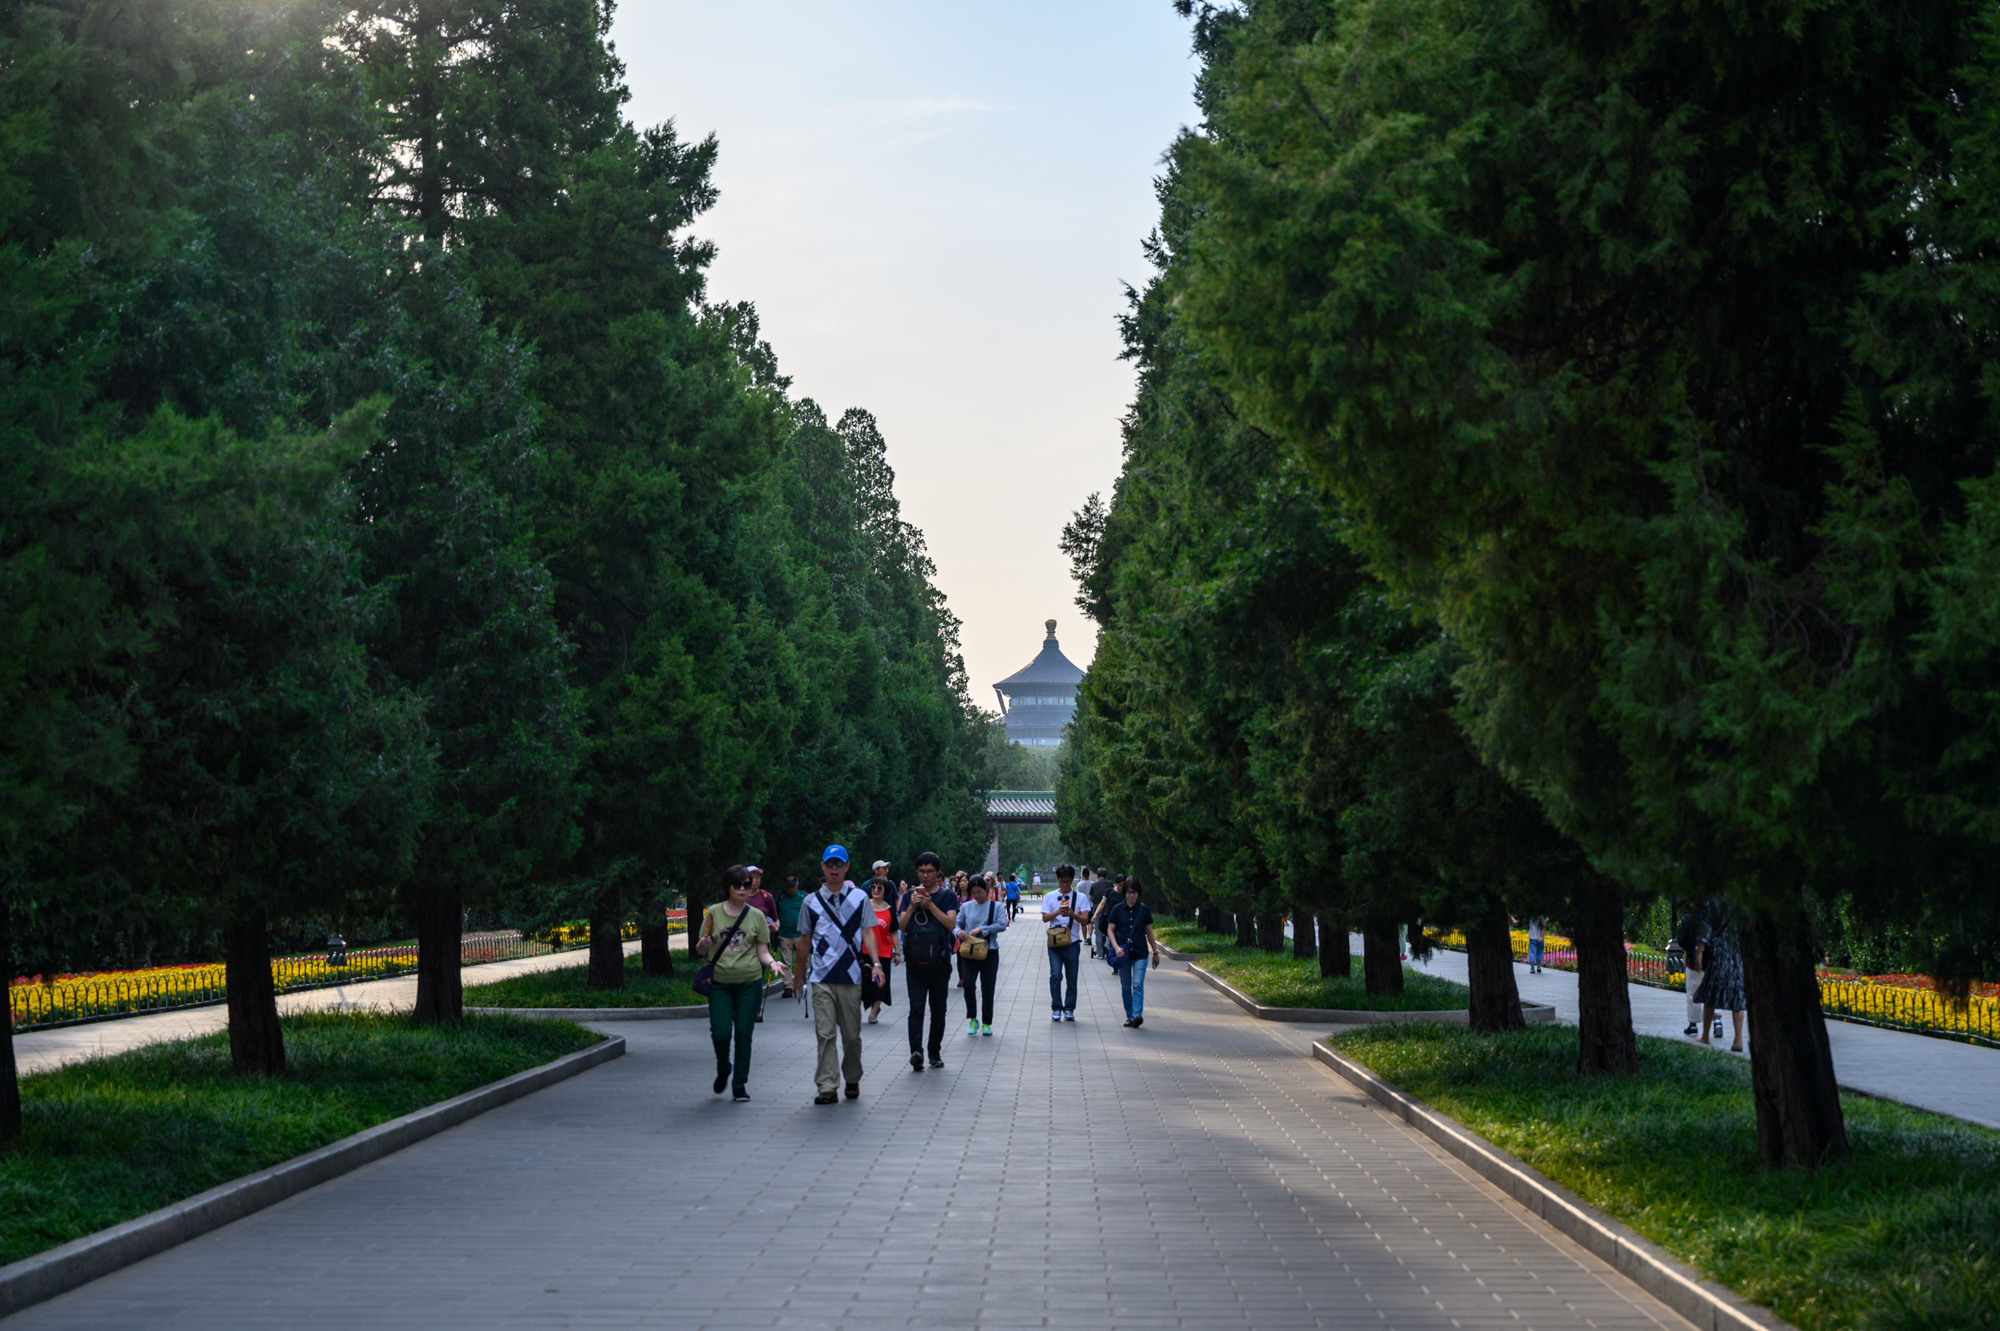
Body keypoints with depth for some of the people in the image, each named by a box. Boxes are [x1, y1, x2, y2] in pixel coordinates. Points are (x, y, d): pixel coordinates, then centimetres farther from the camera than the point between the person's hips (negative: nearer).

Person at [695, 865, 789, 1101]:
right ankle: (723, 1069, 24)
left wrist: (772, 962, -15)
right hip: (720, 982, 0)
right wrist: (703, 945, -16)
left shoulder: (757, 916, 4)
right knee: (720, 1033, -7)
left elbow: (762, 952, 5)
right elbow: (701, 949, 7)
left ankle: (741, 1084, 11)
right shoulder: (714, 913, 2)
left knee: (743, 1033, 0)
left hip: (749, 983, 0)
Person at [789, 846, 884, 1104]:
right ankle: (827, 1087, -7)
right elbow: (804, 940, 15)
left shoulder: (859, 898, 7)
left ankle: (852, 1080, 24)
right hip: (822, 977, 0)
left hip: (851, 976, 0)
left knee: (851, 1034, 6)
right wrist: (798, 973, 17)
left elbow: (867, 932, 3)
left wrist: (876, 963, -9)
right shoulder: (811, 902, 8)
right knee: (825, 1034, -7)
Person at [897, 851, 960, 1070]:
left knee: (938, 1009, 8)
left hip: (939, 961, 0)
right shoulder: (910, 895, 8)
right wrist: (912, 906, -14)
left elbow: (951, 924, -10)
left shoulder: (948, 896, 4)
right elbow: (902, 926, 1)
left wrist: (930, 905, -17)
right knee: (916, 1008, -11)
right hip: (915, 961, 0)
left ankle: (935, 1052, 18)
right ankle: (916, 1051, -24)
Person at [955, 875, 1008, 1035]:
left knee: (987, 989, 3)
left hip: (989, 951, -1)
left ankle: (986, 1023, 15)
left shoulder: (996, 906, 2)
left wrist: (981, 929, -19)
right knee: (968, 984, -14)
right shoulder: (966, 907, 7)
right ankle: (973, 1020, 4)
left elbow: (1002, 925, -11)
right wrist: (959, 932, -18)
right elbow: (957, 924, 6)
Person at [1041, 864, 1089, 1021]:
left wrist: (1072, 914, -19)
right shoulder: (1050, 897, 9)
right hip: (1054, 942, 0)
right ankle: (1056, 1008, -3)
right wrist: (1057, 912, -16)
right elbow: (1045, 918, 1)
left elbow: (1085, 920, -1)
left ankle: (1069, 1009, 12)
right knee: (1055, 975, -11)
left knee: (1072, 978, 3)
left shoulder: (1080, 897, 6)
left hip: (1072, 942, 0)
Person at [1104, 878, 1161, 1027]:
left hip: (1140, 953, -1)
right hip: (1123, 953, 1)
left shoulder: (1144, 910, 4)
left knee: (1138, 985, -13)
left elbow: (1149, 932, 11)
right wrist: (1116, 947, -12)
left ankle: (1138, 1014, -22)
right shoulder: (1118, 909, 2)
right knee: (1126, 987, 7)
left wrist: (1155, 952, 14)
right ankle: (1129, 1016, 16)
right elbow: (1110, 930, 3)